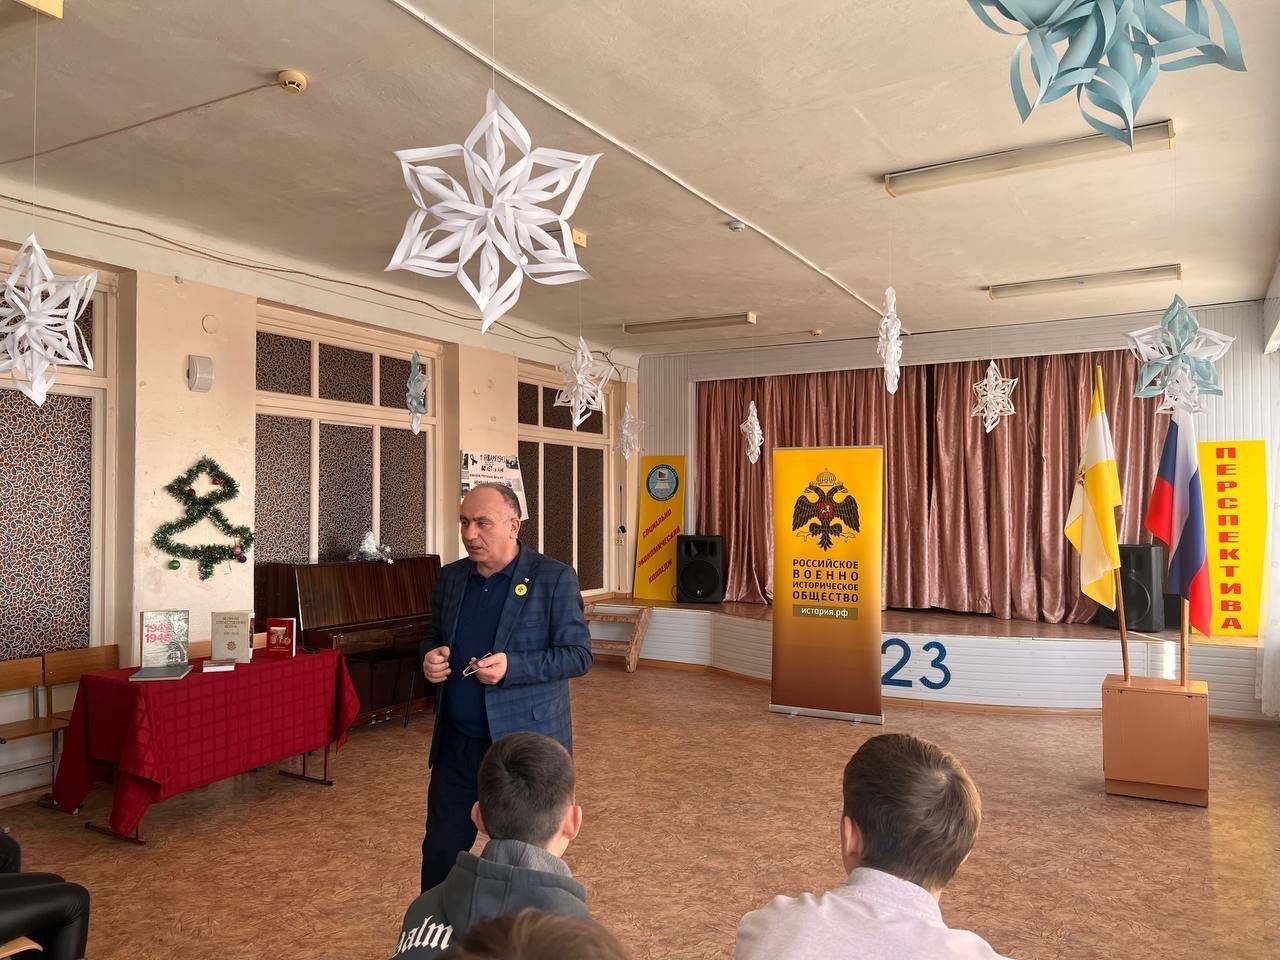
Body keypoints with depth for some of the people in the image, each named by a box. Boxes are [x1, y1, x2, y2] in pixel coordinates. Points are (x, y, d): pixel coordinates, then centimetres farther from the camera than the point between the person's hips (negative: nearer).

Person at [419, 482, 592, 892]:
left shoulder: (554, 578, -11)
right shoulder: (451, 577, 6)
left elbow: (579, 655, -11)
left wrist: (512, 666, -24)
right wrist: (430, 657, -5)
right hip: (457, 745, 5)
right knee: (441, 851, 15)